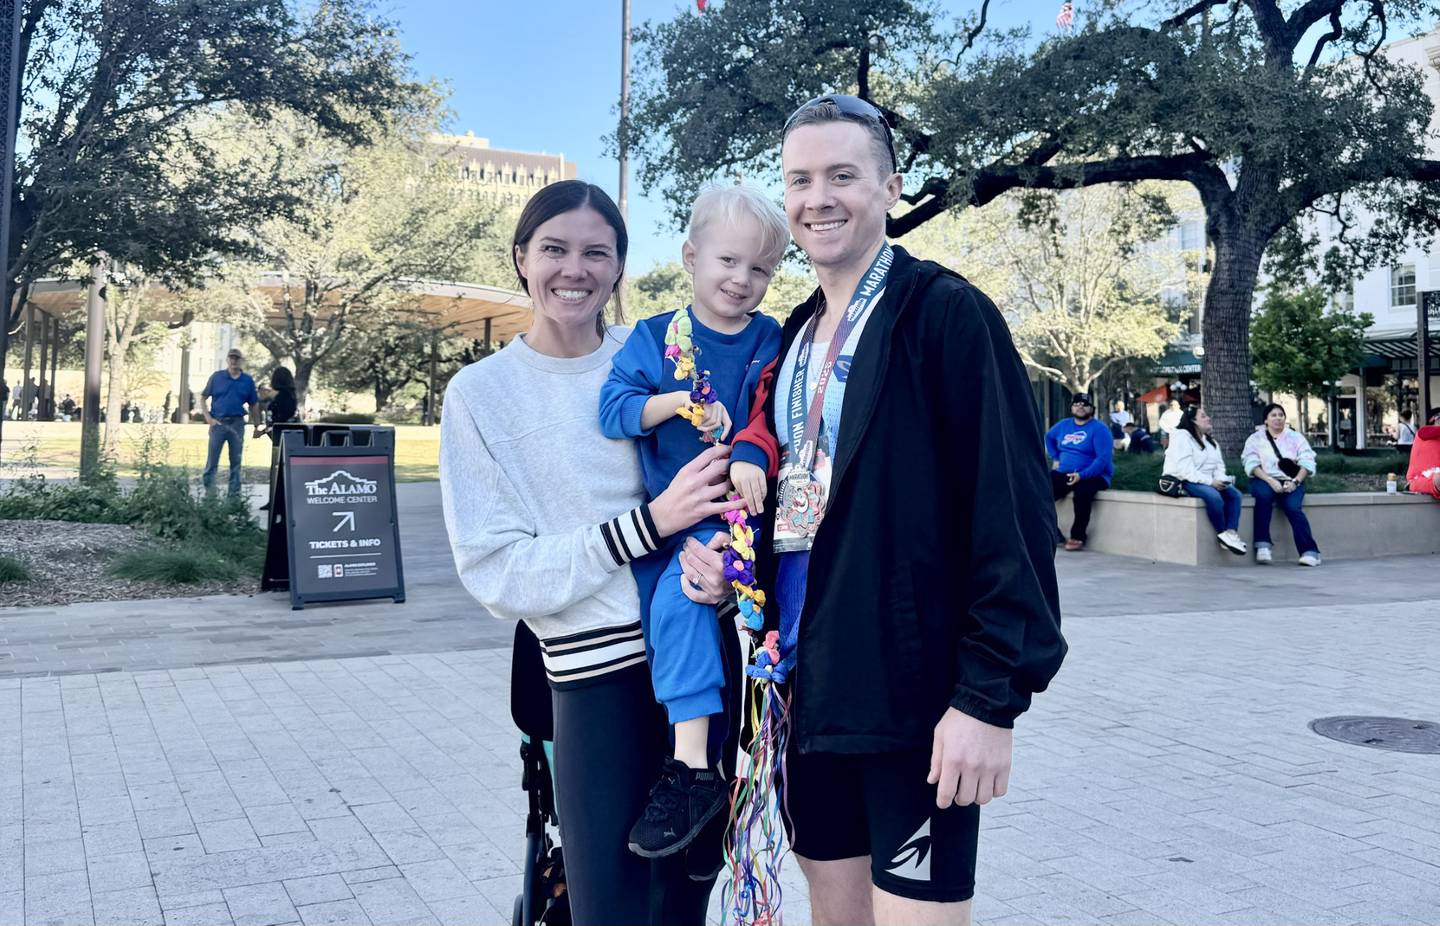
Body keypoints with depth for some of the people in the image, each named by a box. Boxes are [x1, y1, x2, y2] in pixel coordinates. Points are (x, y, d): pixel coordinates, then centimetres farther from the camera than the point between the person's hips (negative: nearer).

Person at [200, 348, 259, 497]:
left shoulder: (248, 381, 6)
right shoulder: (217, 377, 2)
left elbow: (253, 405, 11)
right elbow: (203, 398, 5)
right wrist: (208, 418, -6)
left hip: (237, 424, 2)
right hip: (218, 423, -1)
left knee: (236, 462, 8)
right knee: (212, 461, 0)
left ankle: (234, 494, 15)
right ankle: (208, 493, 6)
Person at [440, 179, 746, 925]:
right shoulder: (481, 393, -4)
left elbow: (725, 477, 9)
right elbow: (496, 574, -9)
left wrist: (713, 548, -15)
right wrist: (653, 522, -19)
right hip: (598, 673, -2)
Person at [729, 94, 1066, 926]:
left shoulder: (947, 313, -9)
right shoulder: (798, 335, 13)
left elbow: (1010, 511, -14)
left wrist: (992, 695, -19)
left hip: (910, 692, -7)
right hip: (807, 691, 7)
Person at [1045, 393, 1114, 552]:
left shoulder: (1099, 429, -6)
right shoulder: (1063, 425, 12)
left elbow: (1104, 458, -16)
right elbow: (1048, 437, 34)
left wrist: (1082, 475, -27)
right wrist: (1055, 458, 17)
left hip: (1093, 475, -5)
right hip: (1063, 473, 5)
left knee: (1082, 491, -38)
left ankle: (1078, 537, -23)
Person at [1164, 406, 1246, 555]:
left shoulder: (1211, 441, 20)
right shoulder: (1181, 437, -8)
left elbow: (1219, 467, 12)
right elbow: (1185, 470, -19)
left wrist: (1222, 480, -12)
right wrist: (1210, 482, -26)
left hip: (1207, 482, 8)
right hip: (1183, 482, -8)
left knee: (1234, 493, -17)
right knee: (1213, 495, -34)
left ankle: (1232, 532, -27)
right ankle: (1223, 534, -20)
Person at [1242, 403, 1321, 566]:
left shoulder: (1296, 437, 15)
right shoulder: (1255, 439, 13)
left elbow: (1307, 463, 4)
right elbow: (1252, 465, -2)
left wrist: (1295, 481, -14)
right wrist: (1271, 481, -17)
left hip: (1291, 481, 1)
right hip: (1264, 480, 0)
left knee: (1292, 507, -29)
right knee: (1264, 494, -35)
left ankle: (1310, 552, -34)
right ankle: (1262, 546, -36)